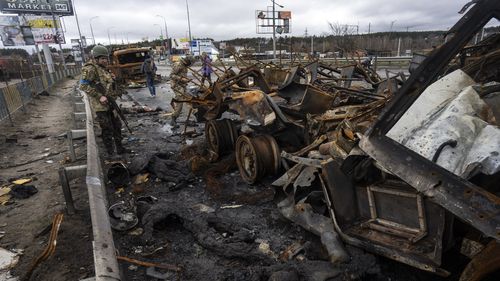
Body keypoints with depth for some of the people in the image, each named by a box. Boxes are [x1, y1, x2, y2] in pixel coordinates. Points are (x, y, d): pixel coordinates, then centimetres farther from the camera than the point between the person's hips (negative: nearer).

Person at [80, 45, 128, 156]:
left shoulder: (103, 69, 13)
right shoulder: (90, 69, -13)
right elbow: (83, 85, -20)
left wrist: (116, 92, 9)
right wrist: (99, 96, -24)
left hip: (110, 103, 9)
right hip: (100, 105, -9)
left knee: (117, 126, 15)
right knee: (107, 130, -2)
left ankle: (120, 148, 28)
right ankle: (110, 154, 10)